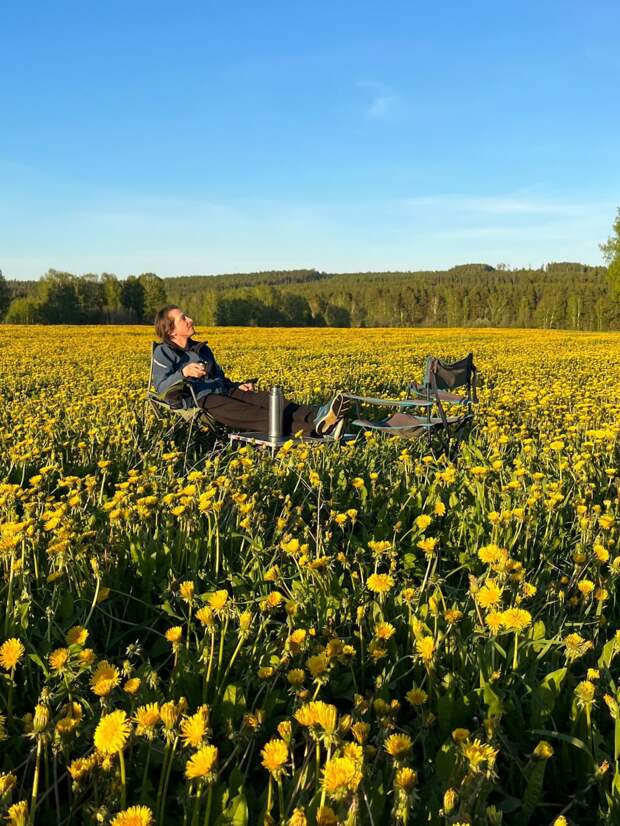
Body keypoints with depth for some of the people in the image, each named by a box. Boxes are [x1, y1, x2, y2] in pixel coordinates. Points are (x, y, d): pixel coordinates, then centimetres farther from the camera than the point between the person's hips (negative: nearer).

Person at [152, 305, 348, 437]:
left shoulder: (202, 349, 26)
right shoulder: (163, 353, 4)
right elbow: (162, 388, -11)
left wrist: (237, 386, 8)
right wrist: (183, 373, -29)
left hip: (223, 393, 8)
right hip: (198, 401, -8)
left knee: (268, 400, -21)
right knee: (249, 414, -34)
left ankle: (316, 417, -47)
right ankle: (312, 428, -56)